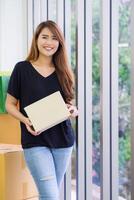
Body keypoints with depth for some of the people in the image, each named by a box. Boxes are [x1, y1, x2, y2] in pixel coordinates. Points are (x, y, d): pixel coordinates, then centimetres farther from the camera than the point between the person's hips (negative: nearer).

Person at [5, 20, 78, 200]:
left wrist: (73, 111, -10)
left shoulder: (64, 72, 7)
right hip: (35, 140, -4)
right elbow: (10, 104, 2)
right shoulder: (22, 69, -2)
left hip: (63, 140, 4)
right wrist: (26, 120, -15)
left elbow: (71, 105, 14)